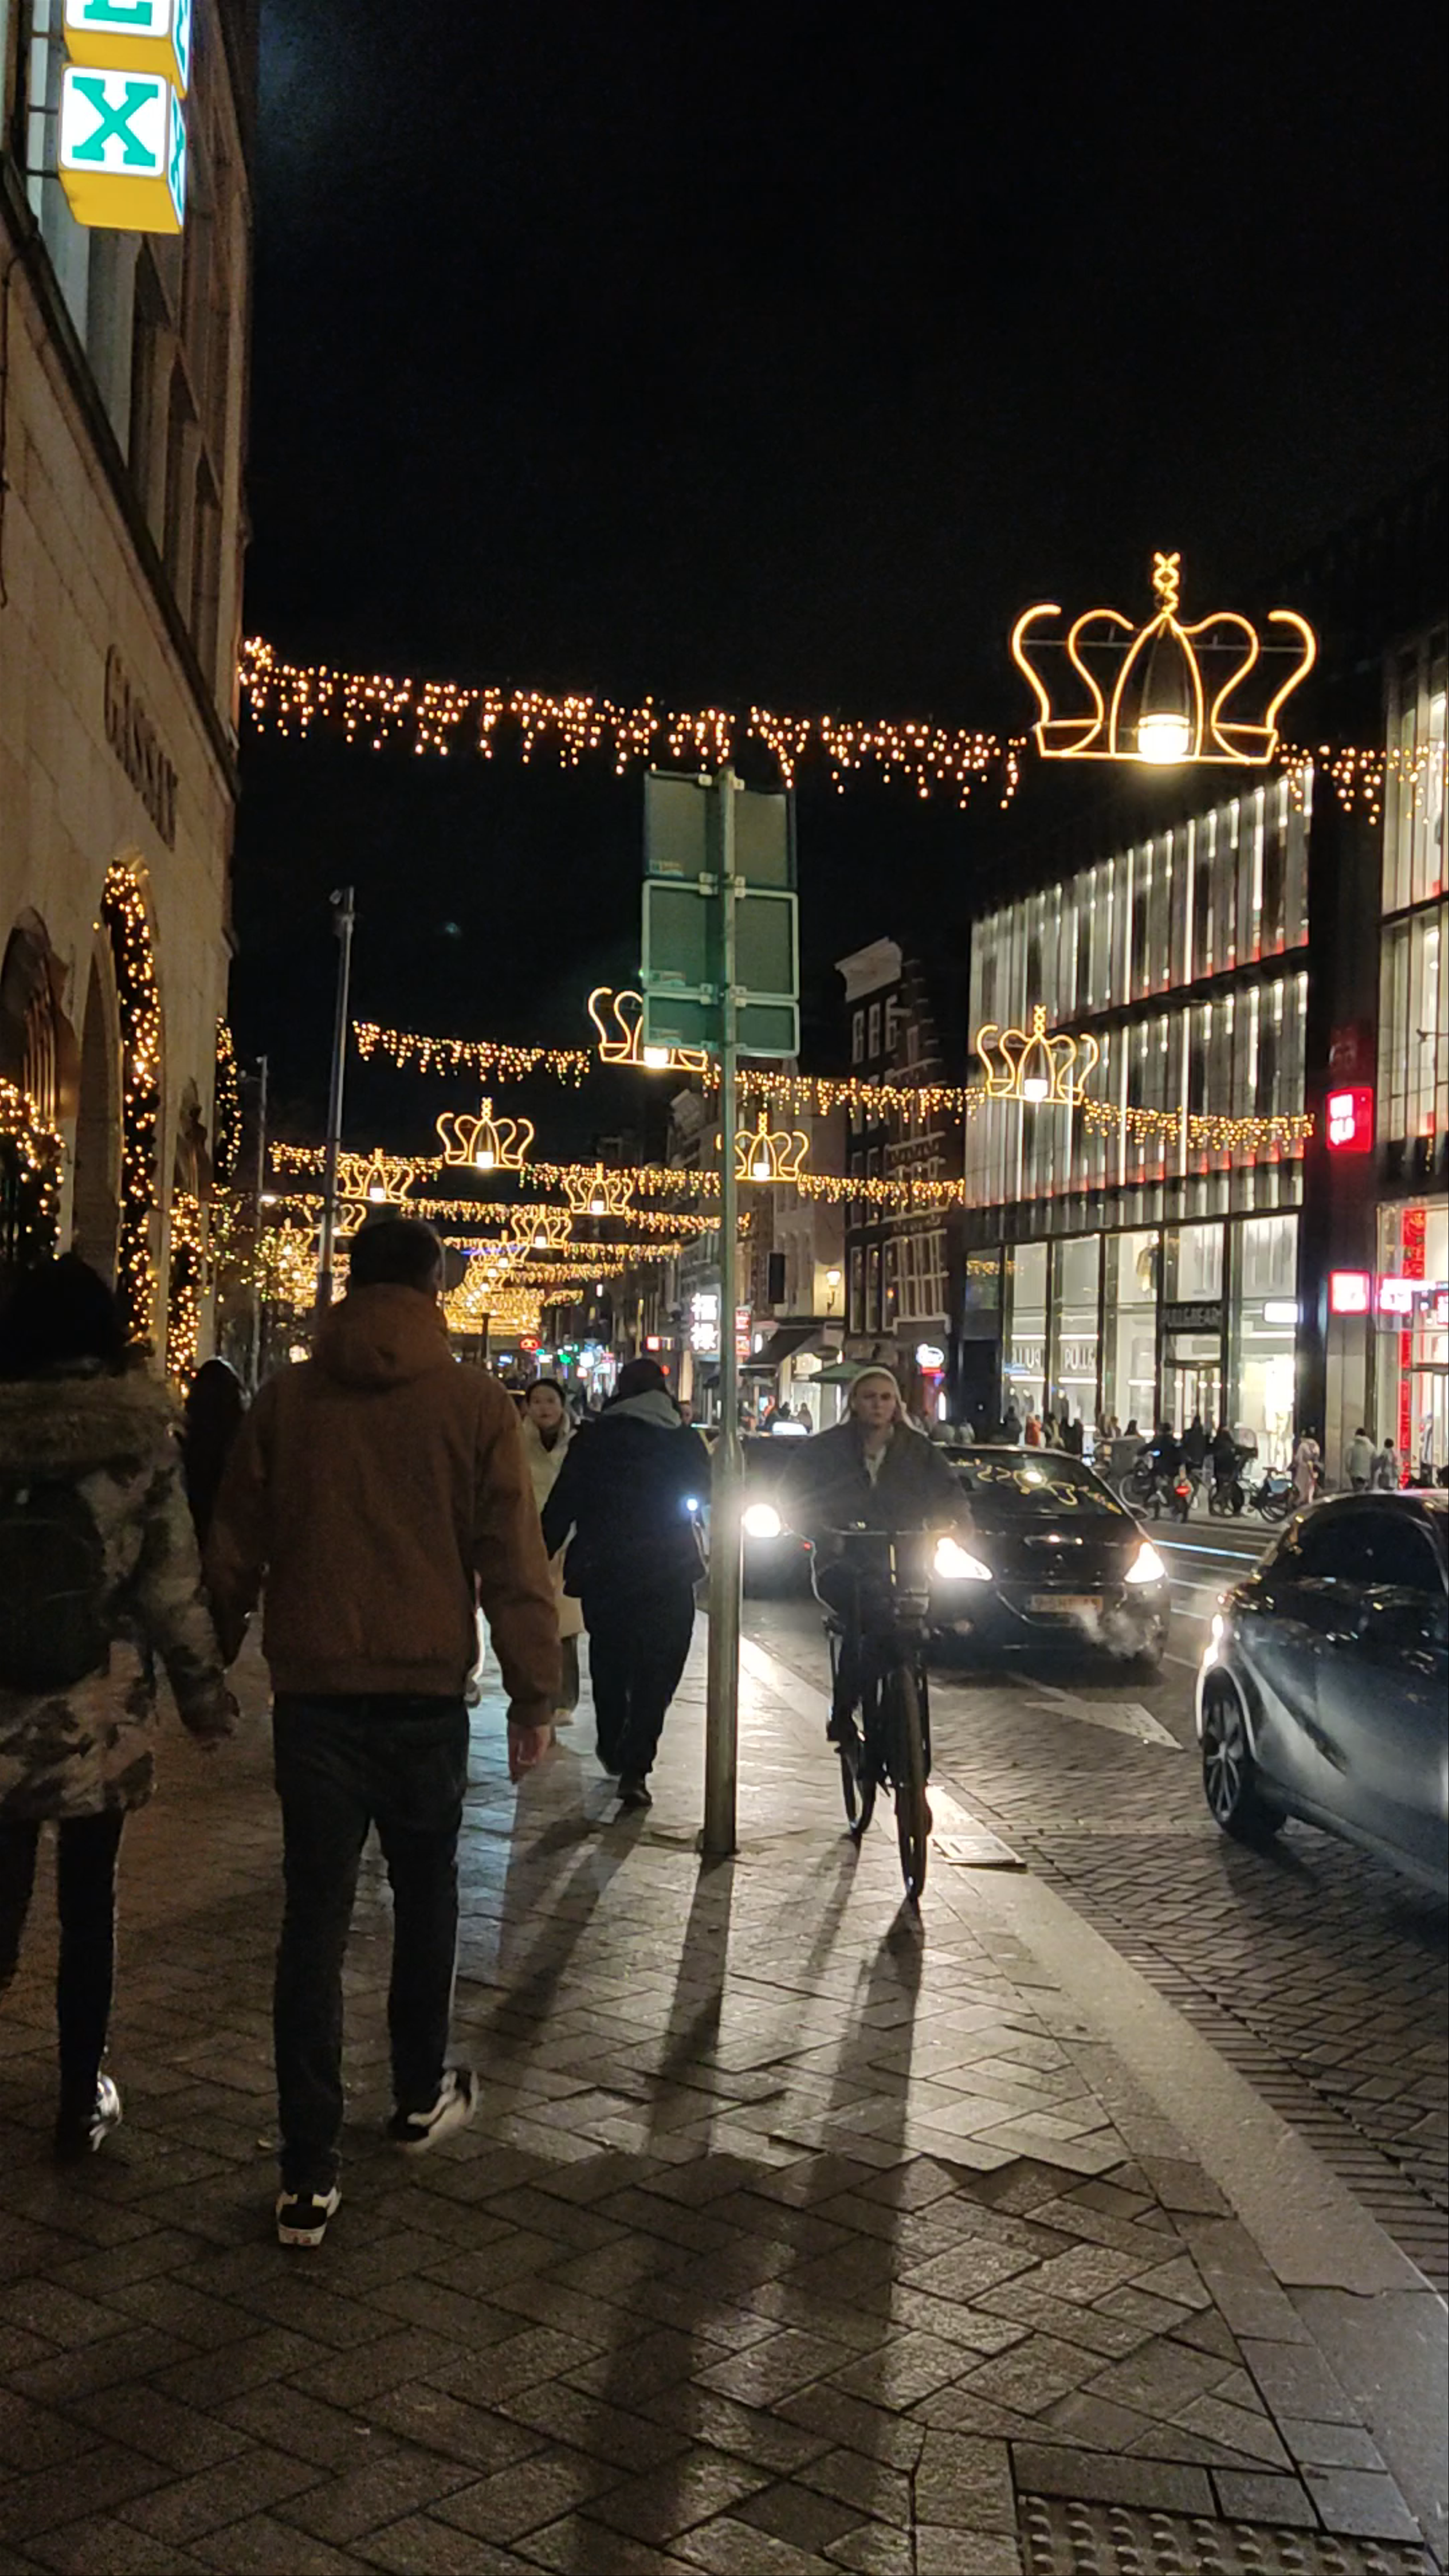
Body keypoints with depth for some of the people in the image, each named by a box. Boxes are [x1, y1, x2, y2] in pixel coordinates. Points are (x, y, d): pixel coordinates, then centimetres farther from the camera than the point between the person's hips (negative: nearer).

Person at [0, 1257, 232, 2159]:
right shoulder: (140, 1436, -8)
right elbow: (173, 1582, -6)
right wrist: (205, 1687, 5)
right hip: (100, 1712, -1)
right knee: (89, 1902, 10)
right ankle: (82, 2100, 20)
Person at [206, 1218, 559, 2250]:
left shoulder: (288, 1398, -1)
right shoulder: (475, 1403, -7)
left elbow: (233, 1551, 5)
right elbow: (515, 1563, -7)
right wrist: (534, 1696, 1)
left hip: (313, 1694, 1)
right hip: (427, 1693, -1)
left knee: (315, 1918, 4)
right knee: (427, 1895, 20)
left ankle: (310, 2173, 3)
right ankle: (422, 2096, 35)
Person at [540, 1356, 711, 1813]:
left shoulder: (594, 1440, -2)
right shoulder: (685, 1441, 1)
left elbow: (561, 1507, -5)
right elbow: (710, 1500, 13)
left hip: (604, 1573, 1)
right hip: (668, 1575, 0)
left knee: (609, 1667, 18)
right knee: (655, 1674, 3)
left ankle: (613, 1753, 27)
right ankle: (635, 1769, -7)